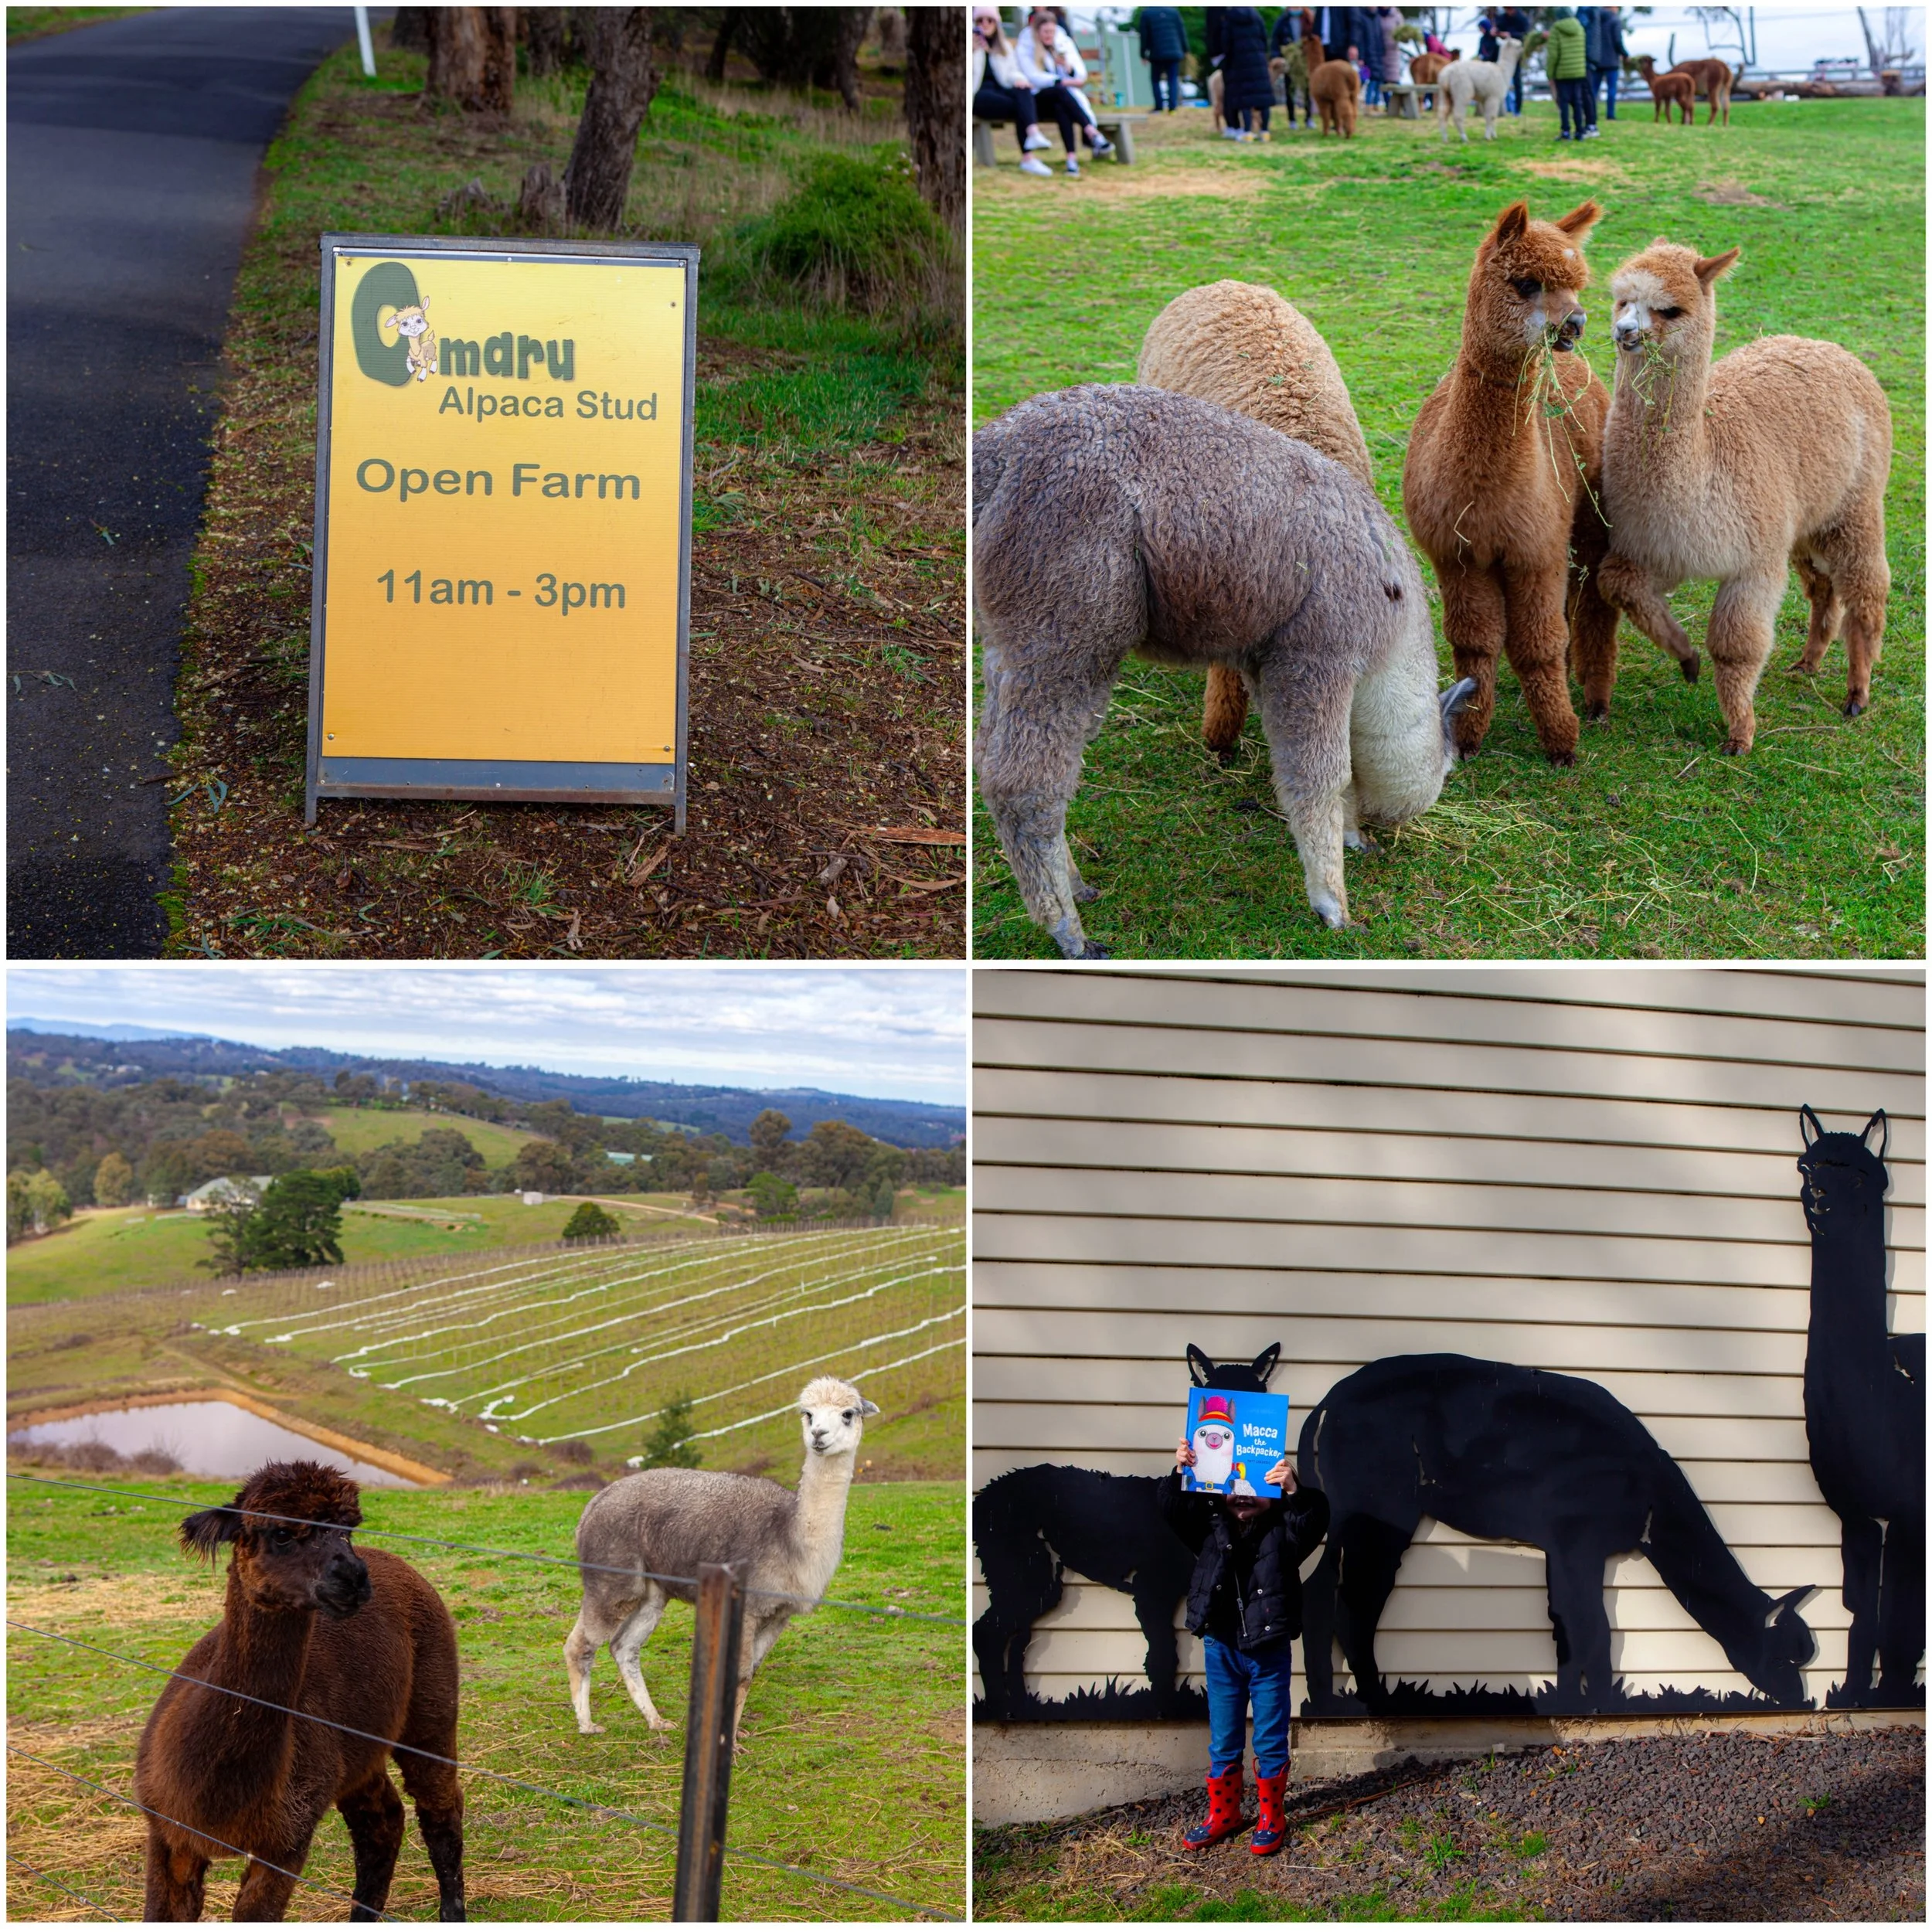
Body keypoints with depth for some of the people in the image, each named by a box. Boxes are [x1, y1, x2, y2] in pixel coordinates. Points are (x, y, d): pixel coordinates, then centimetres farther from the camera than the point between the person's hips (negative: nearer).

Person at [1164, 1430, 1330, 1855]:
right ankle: (1222, 1815, 29)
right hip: (1221, 1648, 3)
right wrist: (1178, 1473, -28)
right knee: (1222, 1742, 15)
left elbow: (1315, 1520, -24)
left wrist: (1294, 1491, -43)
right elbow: (1173, 1508, -10)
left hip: (1269, 1650, -3)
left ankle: (1271, 1820, 21)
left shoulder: (1283, 1529, -8)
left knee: (1270, 1741, 8)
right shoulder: (1210, 1525, -1)